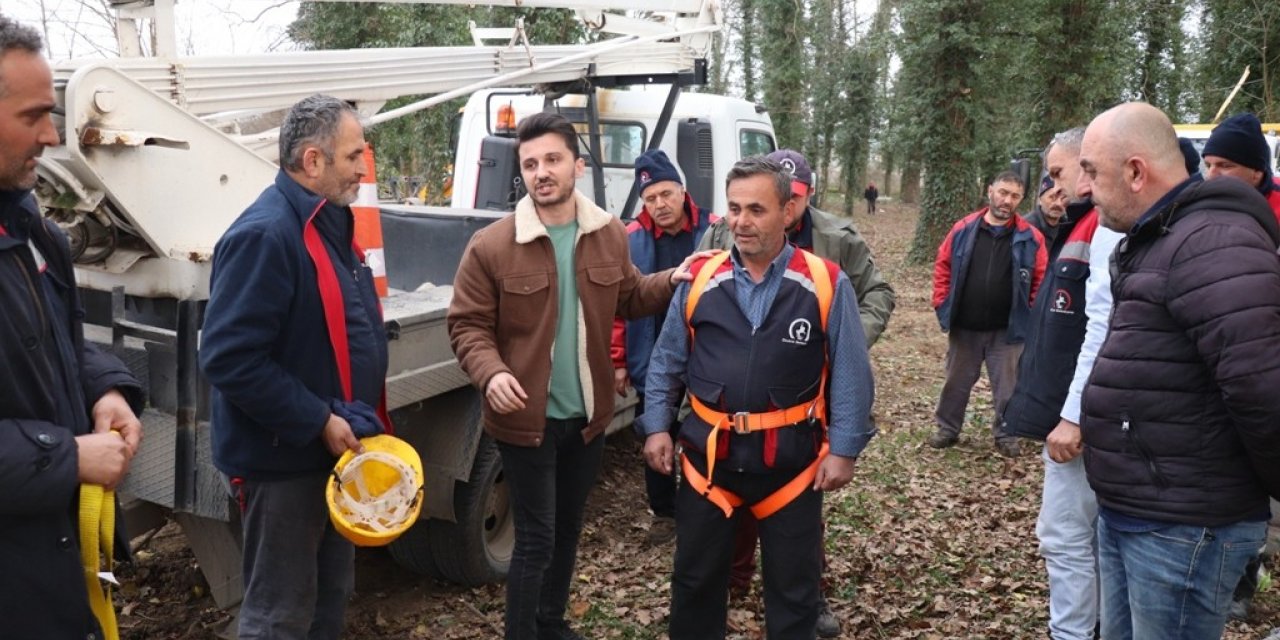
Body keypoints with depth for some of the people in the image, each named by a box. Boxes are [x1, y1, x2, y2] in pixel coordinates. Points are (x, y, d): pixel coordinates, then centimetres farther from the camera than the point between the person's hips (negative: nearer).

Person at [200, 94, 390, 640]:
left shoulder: (330, 223, 10)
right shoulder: (265, 234, -23)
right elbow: (229, 359, -28)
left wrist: (350, 418, 13)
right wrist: (319, 421, -24)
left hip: (333, 447, 10)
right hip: (283, 456, -9)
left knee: (331, 592, 22)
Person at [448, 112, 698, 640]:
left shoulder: (610, 235, 0)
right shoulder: (490, 247, -14)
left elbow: (628, 298, 14)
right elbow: (467, 326, -10)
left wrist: (672, 281, -3)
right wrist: (491, 374, -28)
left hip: (587, 414, 5)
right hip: (527, 418, -5)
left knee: (568, 530, 22)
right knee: (535, 539, 2)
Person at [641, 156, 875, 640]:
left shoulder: (826, 285, -7)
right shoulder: (699, 280, -1)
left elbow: (850, 374, -5)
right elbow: (667, 362, 7)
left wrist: (844, 449, -7)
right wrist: (657, 427, 1)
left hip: (791, 459, -2)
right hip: (709, 453, 2)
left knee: (794, 588, 15)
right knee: (695, 578, 17)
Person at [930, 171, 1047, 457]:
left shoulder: (1030, 237, -5)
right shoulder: (964, 228, -2)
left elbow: (1041, 280, 0)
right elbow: (943, 266, 5)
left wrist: (1031, 313, -4)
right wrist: (942, 304, 0)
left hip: (1007, 330, -1)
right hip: (964, 327, 1)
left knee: (1006, 387, 10)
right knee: (957, 381, 15)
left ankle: (1005, 435, 26)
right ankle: (947, 428, 30)